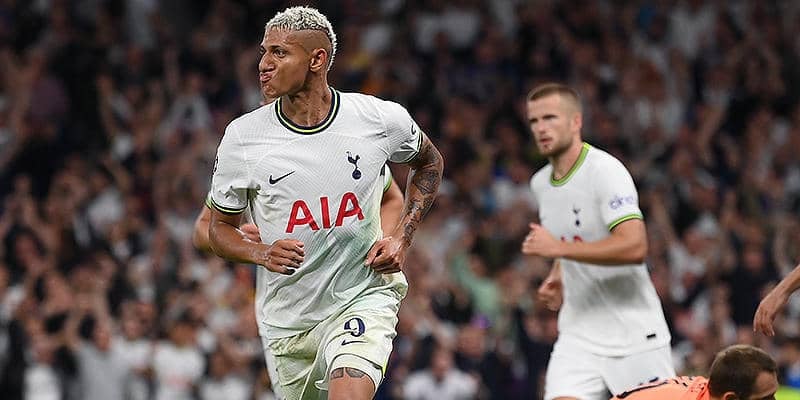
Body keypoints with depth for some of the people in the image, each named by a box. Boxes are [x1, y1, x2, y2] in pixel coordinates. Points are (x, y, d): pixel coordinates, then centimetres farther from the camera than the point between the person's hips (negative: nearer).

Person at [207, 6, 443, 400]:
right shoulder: (242, 137, -7)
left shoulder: (382, 119, -7)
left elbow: (428, 162, 16)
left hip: (364, 298, -2)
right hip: (287, 320, 3)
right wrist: (262, 253, -17)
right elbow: (220, 228, 5)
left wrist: (402, 237, 2)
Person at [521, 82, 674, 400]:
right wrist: (557, 278, 9)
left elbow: (634, 247, -27)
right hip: (578, 336, 6)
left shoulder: (605, 170, -15)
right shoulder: (540, 183, 9)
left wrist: (558, 248, -26)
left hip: (635, 335, -6)